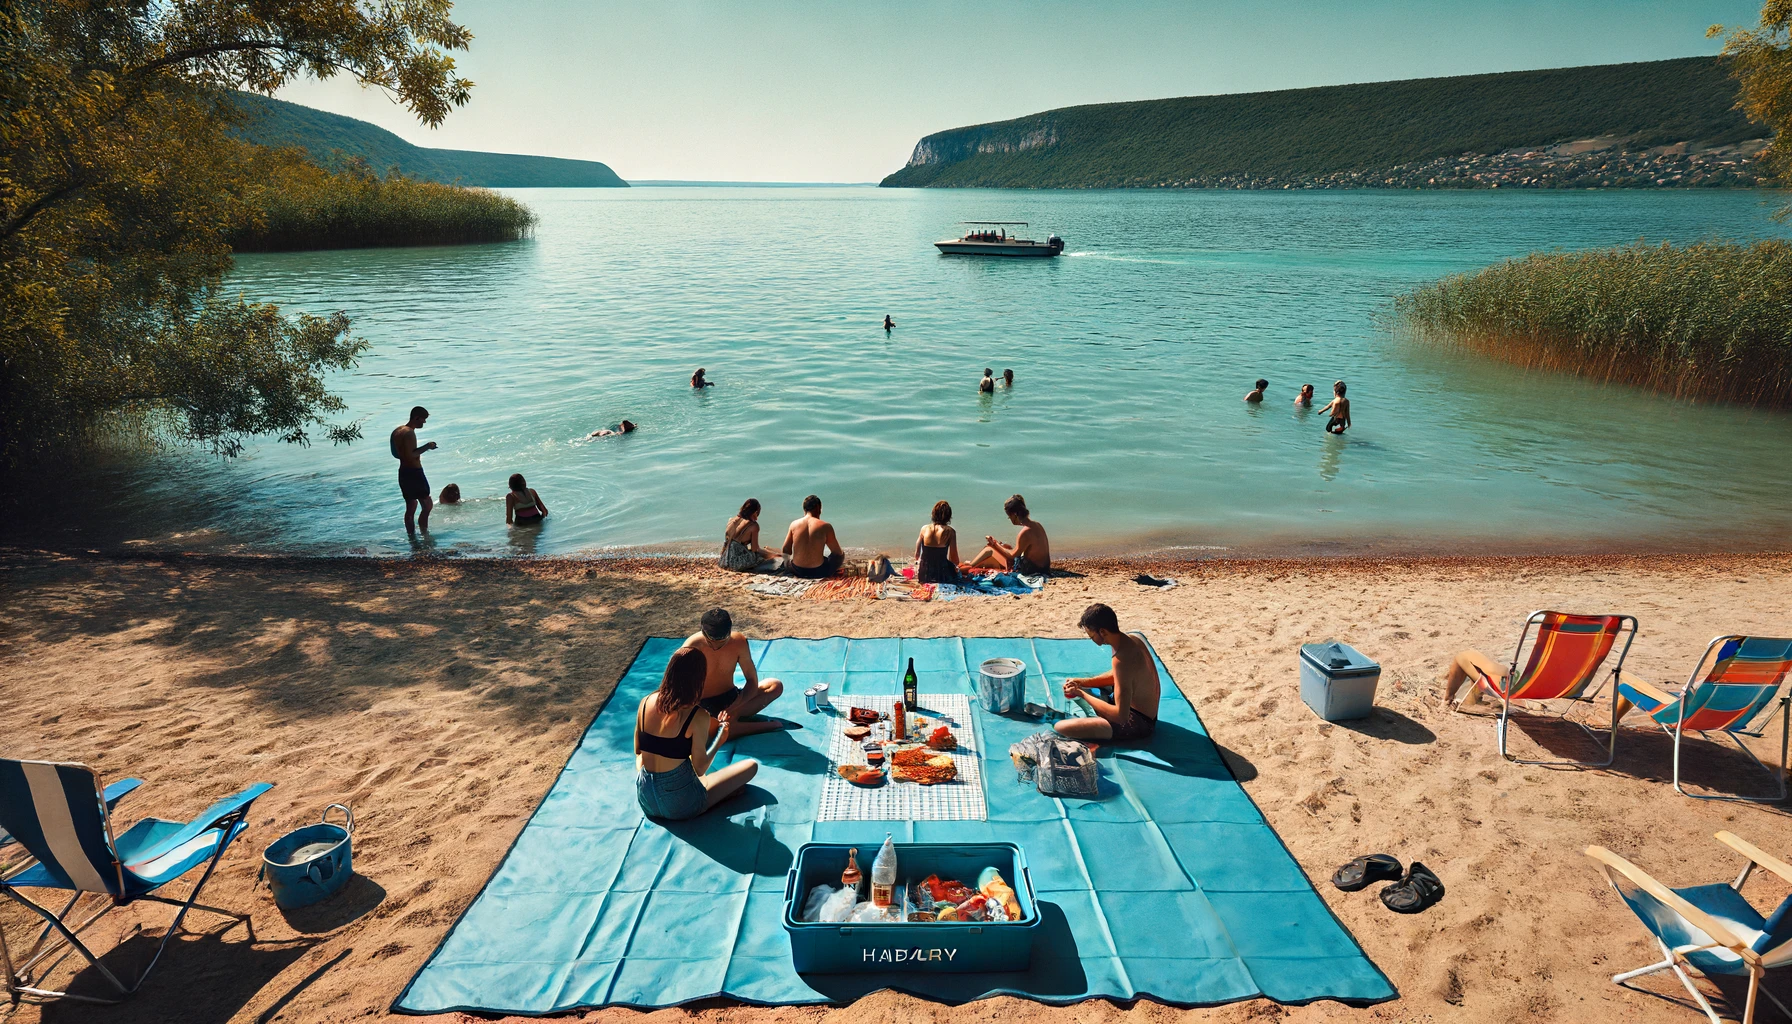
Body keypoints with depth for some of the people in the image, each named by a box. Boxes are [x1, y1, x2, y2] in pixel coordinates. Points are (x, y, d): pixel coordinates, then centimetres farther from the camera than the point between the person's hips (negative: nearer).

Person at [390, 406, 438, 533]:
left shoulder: (397, 430, 12)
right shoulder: (409, 433, -17)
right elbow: (411, 456, -24)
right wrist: (426, 447, -17)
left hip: (403, 472, 10)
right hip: (414, 473, -10)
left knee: (410, 507, 14)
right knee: (427, 506, -4)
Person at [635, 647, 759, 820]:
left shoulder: (645, 702, -5)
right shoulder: (698, 716, -20)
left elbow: (638, 751, 8)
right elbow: (700, 769, -15)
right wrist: (719, 741, 3)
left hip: (645, 799, 5)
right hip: (680, 805, -5)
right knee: (751, 765, 8)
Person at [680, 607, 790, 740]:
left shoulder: (739, 641, -12)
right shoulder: (691, 648, -21)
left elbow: (752, 682, -10)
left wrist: (732, 709, -25)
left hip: (732, 699, 4)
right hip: (704, 705, -3)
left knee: (776, 686, -16)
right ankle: (769, 726, -25)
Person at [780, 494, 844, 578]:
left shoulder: (794, 524, -1)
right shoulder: (825, 526, -11)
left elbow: (786, 551, 5)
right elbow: (837, 552, -3)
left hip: (797, 571, 4)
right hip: (818, 572, -3)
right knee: (841, 554, 22)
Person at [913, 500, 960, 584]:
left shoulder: (924, 529, -5)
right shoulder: (950, 531, -11)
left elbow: (917, 554, 6)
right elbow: (954, 559, -8)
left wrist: (917, 561, 28)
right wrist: (956, 567, 14)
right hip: (942, 576, -2)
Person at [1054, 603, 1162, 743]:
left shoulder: (1122, 660, -32)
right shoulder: (1133, 640, -3)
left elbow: (1121, 716, -32)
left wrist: (1081, 694, -22)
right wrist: (1082, 682, 3)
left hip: (1138, 723, -10)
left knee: (1061, 727, -22)